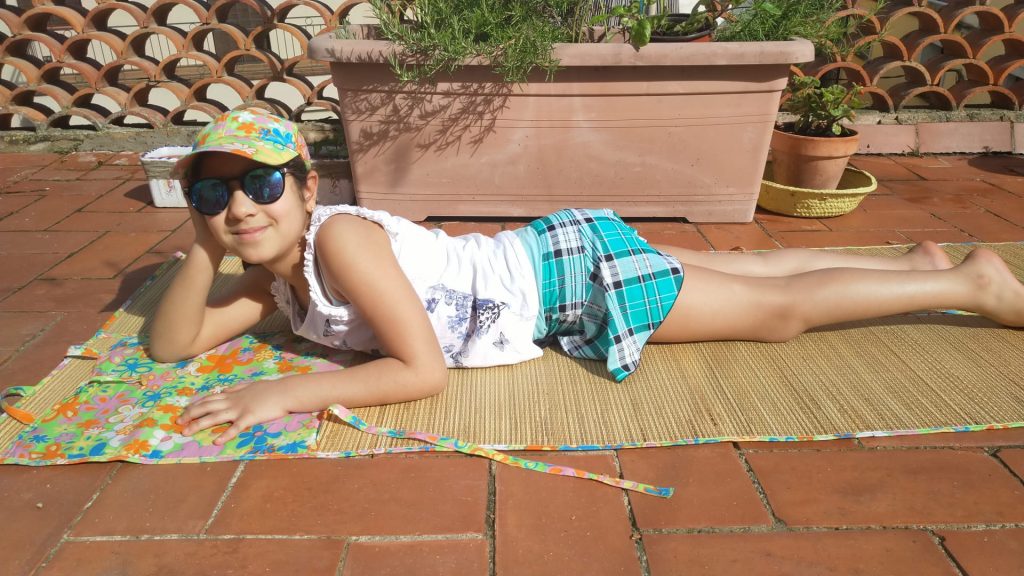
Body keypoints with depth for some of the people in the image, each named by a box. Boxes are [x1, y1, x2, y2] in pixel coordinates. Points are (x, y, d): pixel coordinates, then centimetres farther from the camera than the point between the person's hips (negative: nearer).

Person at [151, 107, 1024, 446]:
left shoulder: (340, 238, -22)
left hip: (577, 266, -7)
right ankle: (916, 260, 39)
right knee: (751, 267, 19)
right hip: (549, 261, 7)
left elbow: (424, 369, -25)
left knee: (780, 309, 3)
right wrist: (204, 249, -7)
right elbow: (172, 345, 10)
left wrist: (286, 392, -22)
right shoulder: (277, 273, 5)